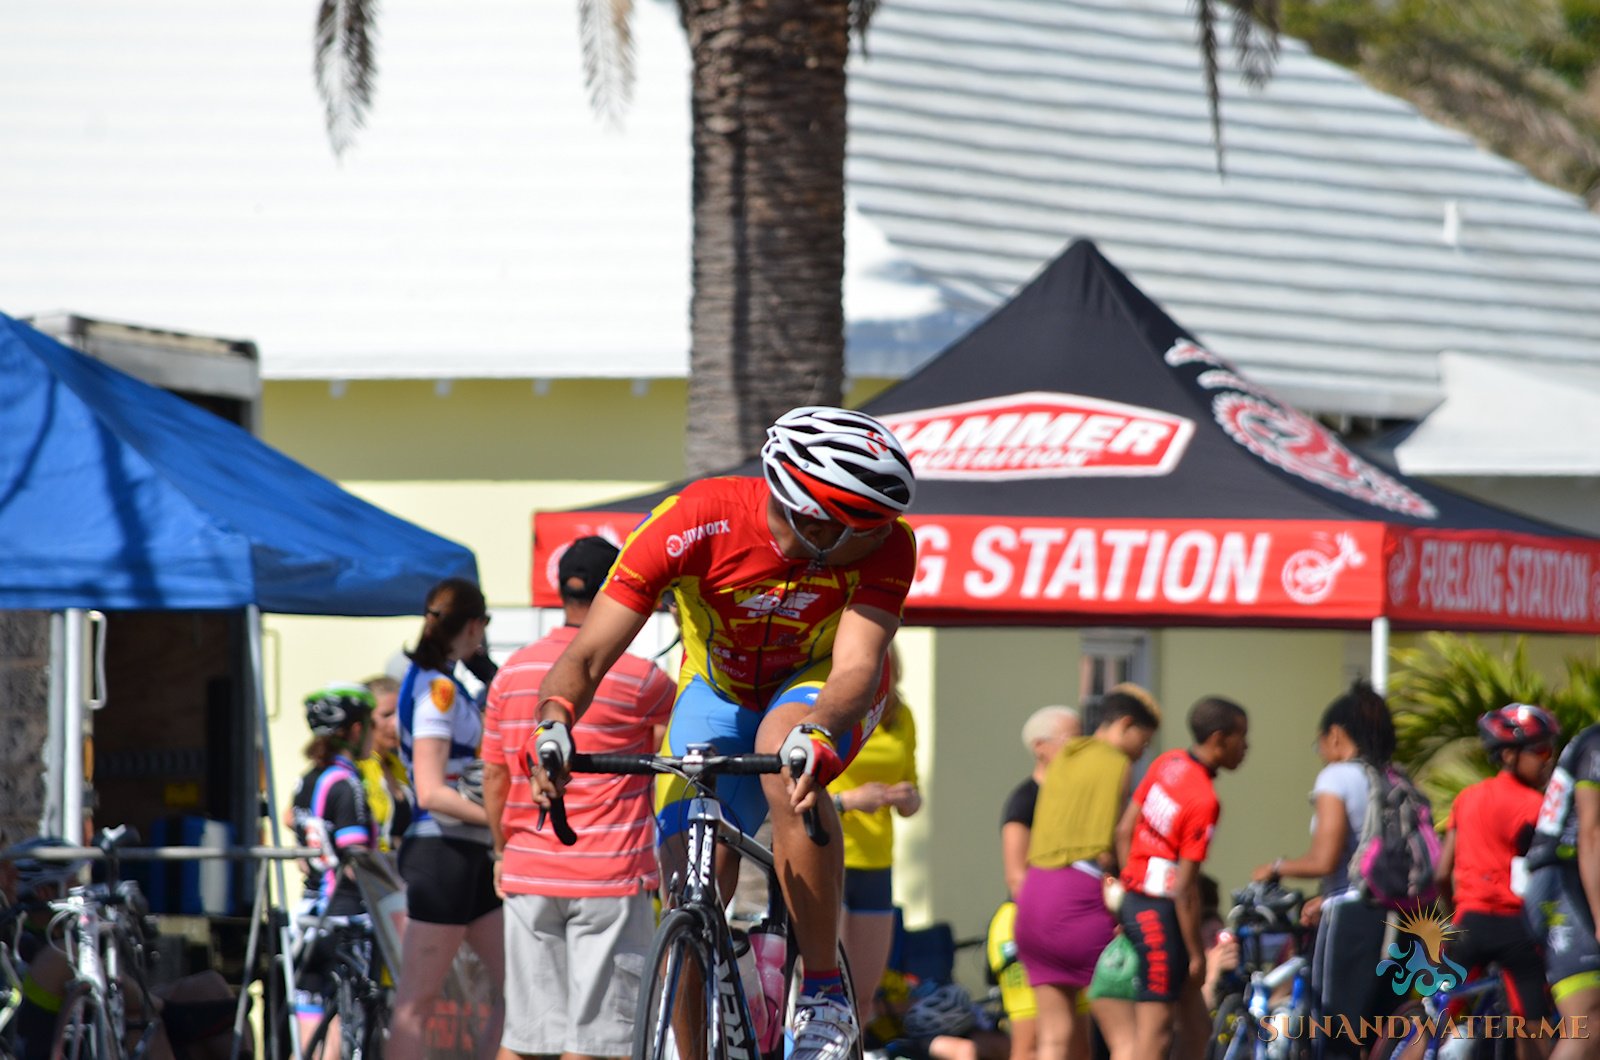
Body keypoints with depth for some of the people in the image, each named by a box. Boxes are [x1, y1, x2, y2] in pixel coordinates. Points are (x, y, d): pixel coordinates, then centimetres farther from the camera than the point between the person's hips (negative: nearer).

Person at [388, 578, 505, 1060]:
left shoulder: (438, 683, 15)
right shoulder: (437, 688, -14)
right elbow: (432, 793, -21)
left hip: (468, 856, 10)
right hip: (442, 852, -10)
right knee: (416, 1002, -6)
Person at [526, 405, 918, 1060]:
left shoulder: (885, 544, -30)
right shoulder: (696, 522, -32)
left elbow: (856, 668, -40)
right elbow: (587, 657, -29)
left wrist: (816, 735, -62)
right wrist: (554, 724, -50)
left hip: (823, 690, -1)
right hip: (719, 691, 1)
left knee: (780, 742, -37)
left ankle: (824, 995, -28)